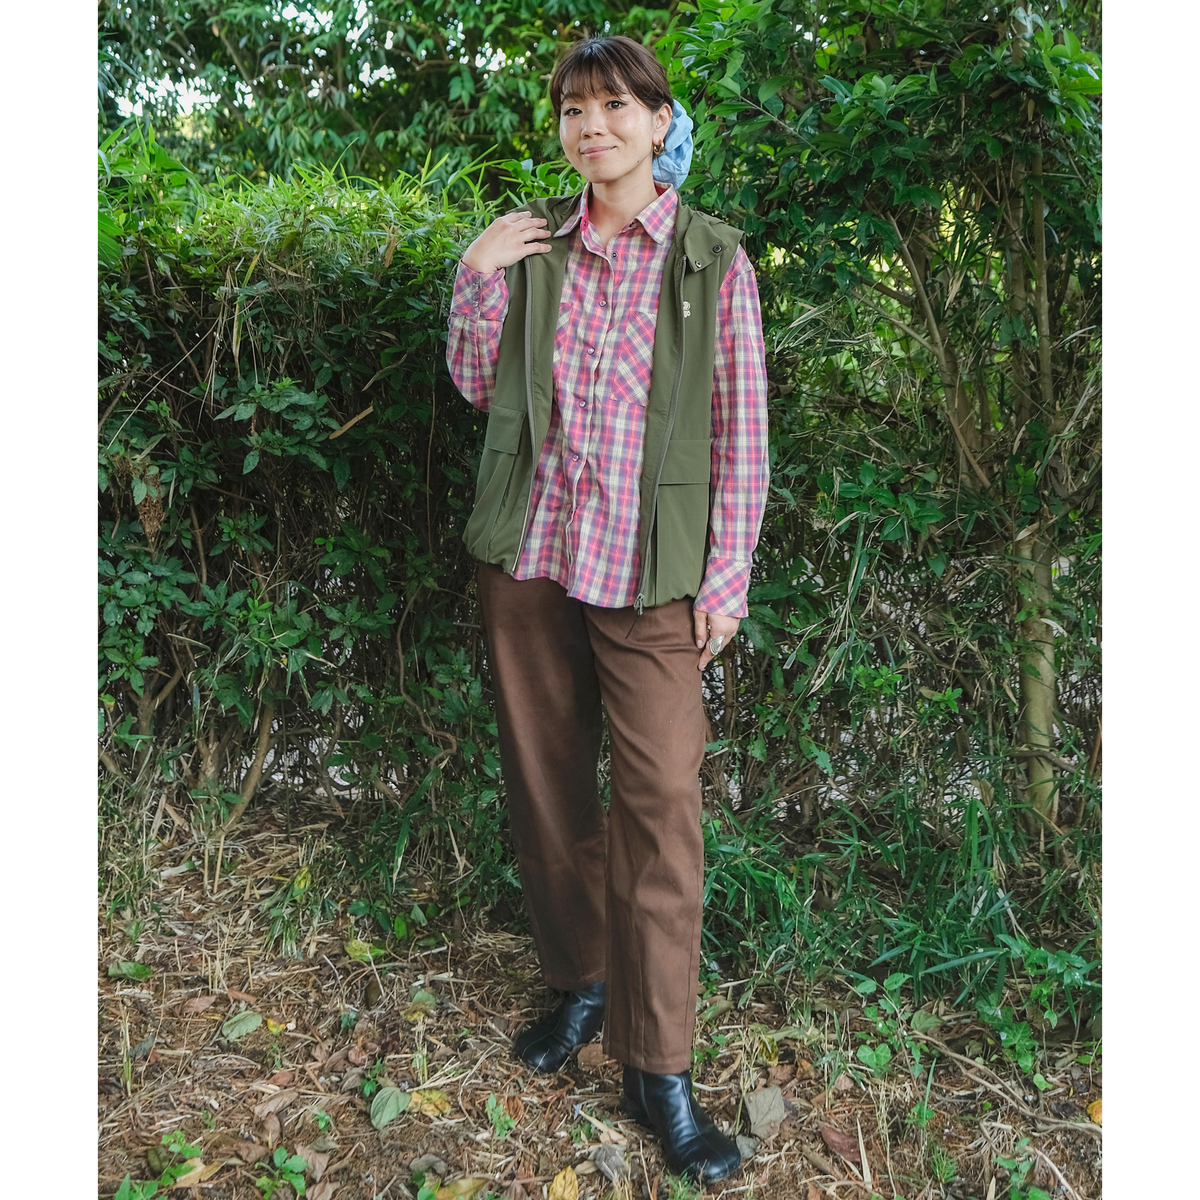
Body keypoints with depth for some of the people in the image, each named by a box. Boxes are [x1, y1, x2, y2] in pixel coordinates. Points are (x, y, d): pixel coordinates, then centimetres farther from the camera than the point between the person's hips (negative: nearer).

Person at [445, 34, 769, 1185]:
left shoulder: (712, 258, 0)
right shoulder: (533, 240, 8)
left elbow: (741, 430, -1)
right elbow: (477, 387, 12)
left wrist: (728, 575, -5)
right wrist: (477, 272, -1)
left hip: (650, 564, -3)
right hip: (528, 550, 4)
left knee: (660, 801, -5)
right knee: (543, 777, 12)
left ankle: (657, 1064, 9)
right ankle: (583, 979, 33)